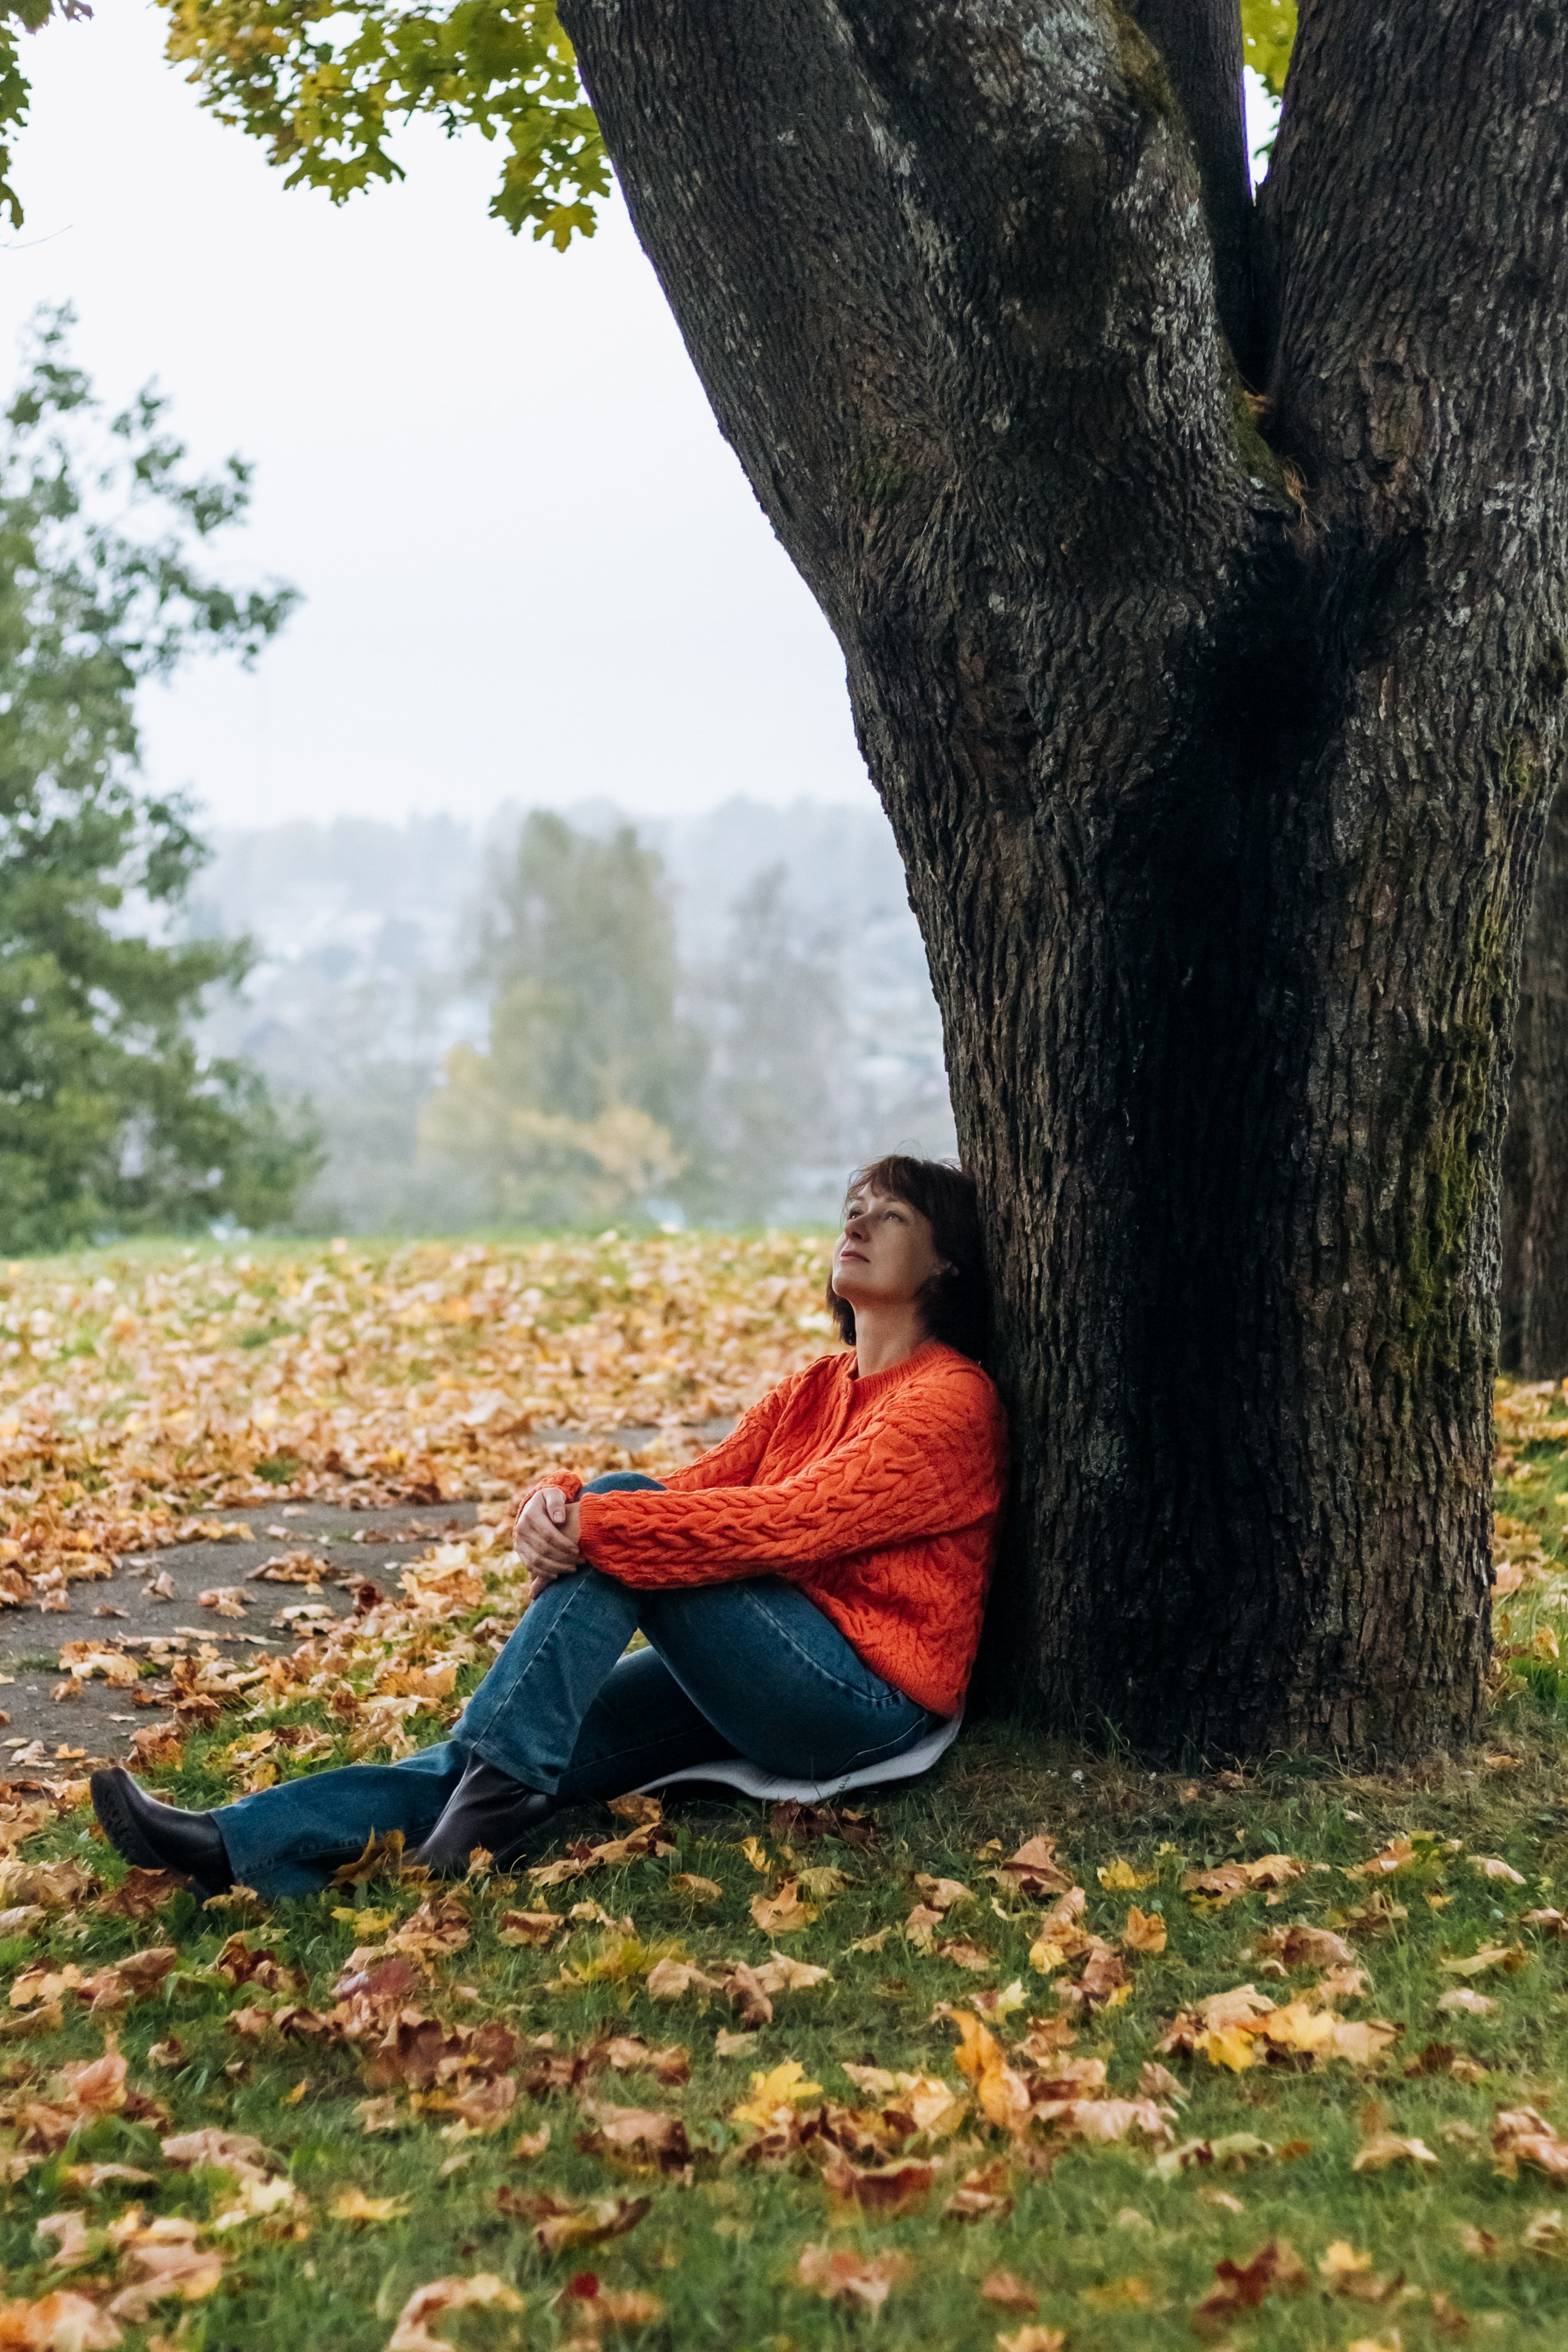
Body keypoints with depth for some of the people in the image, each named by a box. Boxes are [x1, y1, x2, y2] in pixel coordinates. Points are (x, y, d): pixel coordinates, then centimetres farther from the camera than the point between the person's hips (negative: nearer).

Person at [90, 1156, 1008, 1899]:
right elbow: (694, 1491, 7)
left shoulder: (951, 1399, -6)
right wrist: (558, 1499, -13)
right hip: (764, 1682, 7)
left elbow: (791, 1520, -19)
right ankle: (243, 1846, -24)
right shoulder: (815, 1391, 21)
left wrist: (596, 1523, -23)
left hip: (868, 1693, -7)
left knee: (620, 1512, -22)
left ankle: (496, 1801, -24)